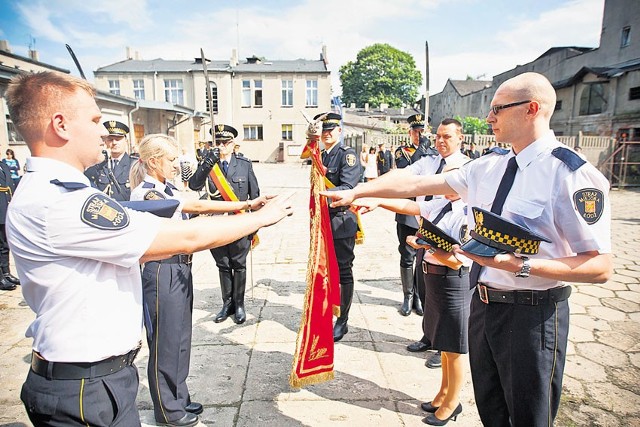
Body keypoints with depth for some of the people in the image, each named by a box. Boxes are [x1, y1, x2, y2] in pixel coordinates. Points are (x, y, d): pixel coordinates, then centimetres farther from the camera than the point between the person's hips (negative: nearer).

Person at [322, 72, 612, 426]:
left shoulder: (573, 175, -16)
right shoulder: (488, 167, 4)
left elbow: (601, 267, -17)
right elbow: (418, 184, 6)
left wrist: (521, 266, -28)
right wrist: (356, 192, 6)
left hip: (531, 313, -6)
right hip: (483, 303, 6)